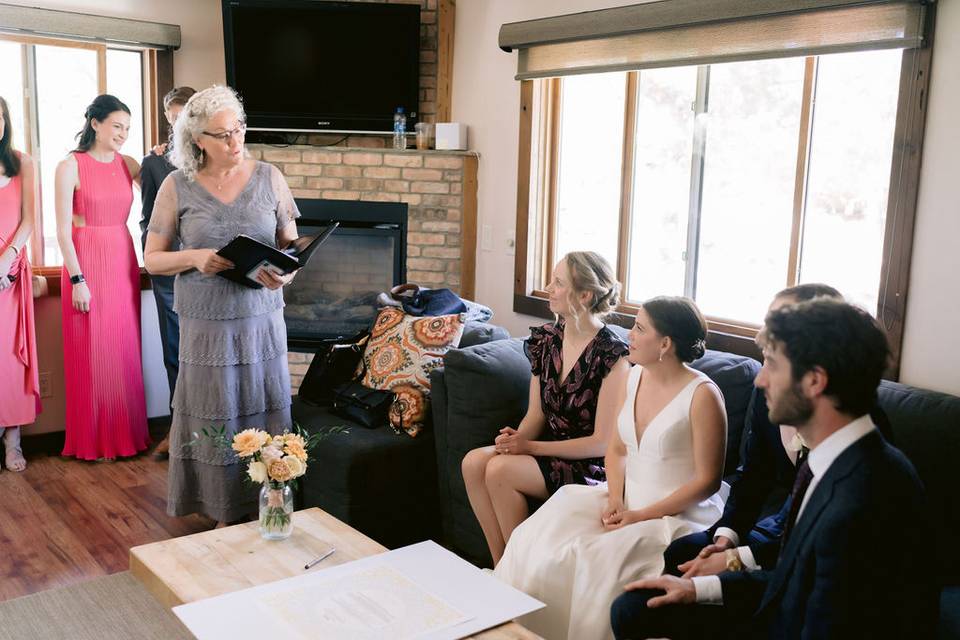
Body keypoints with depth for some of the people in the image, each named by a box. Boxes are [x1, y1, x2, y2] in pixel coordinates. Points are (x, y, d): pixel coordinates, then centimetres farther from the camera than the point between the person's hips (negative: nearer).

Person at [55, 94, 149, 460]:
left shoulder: (128, 165, 7)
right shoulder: (70, 166, -6)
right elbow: (63, 230, -8)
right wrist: (77, 279, -13)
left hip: (123, 264, 4)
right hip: (86, 265, -4)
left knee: (125, 352, 9)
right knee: (91, 353, 2)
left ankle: (127, 433, 21)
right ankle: (92, 440, 15)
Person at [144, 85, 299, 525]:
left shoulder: (268, 178, 2)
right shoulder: (177, 187, -1)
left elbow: (291, 246, 6)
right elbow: (152, 258, 3)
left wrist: (285, 273, -16)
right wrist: (195, 258, -17)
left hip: (262, 319, 1)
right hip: (206, 324, -1)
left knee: (264, 415, 6)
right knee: (216, 422, 5)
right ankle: (225, 513, 21)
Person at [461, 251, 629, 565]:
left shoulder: (612, 356, -18)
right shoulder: (546, 339, 4)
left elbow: (602, 443, -16)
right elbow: (536, 415, 10)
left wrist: (530, 447, -18)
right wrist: (516, 438, -13)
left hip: (592, 467, -7)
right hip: (550, 450, 7)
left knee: (500, 469, -26)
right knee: (473, 462, -18)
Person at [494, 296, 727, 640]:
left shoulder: (702, 395, -15)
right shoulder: (633, 377, 5)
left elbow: (707, 481, -13)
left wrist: (641, 516, -16)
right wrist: (615, 500, -7)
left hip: (679, 513, -6)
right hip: (625, 498, 6)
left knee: (604, 558, -31)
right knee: (539, 539, -15)